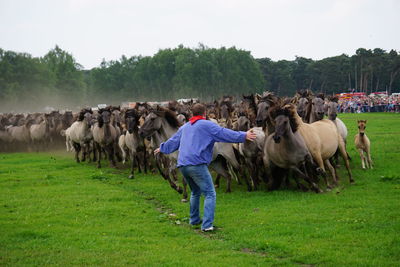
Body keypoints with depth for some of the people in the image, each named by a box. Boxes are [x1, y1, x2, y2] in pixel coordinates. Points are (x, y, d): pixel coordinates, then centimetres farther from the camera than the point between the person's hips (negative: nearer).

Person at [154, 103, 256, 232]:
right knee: (210, 194, -6)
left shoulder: (185, 127, 23)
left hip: (182, 166, 8)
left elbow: (173, 141, 36)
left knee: (195, 192, 27)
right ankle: (207, 225, -17)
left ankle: (194, 220, 33)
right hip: (197, 164, -8)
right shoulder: (207, 125, 1)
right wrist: (243, 136, -13)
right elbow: (224, 133, -10)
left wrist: (162, 148, 55)